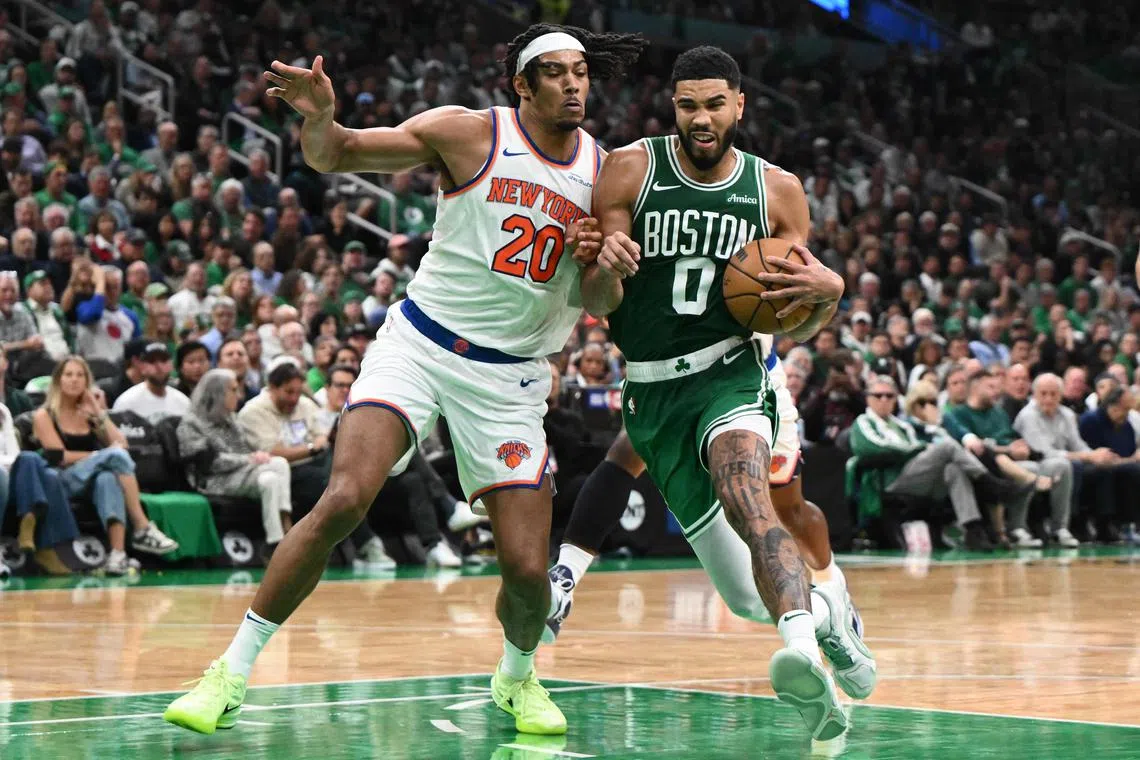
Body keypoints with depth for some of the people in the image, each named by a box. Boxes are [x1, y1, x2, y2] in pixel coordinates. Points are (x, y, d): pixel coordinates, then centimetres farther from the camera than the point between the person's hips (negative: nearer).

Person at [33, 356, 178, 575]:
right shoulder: (45, 415, 7)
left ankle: (118, 553, -57)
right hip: (63, 482, -4)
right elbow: (59, 457, -8)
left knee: (108, 478, -38)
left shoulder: (88, 414, 20)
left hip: (95, 481, 4)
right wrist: (100, 456, -9)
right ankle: (143, 528, -38)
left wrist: (99, 413, 3)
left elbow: (122, 444, 6)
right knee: (116, 455, -30)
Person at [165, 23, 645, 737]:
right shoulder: (469, 133, -5)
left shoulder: (606, 171, 4)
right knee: (344, 499, -23)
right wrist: (319, 116, -25)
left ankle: (517, 676, 30)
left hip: (510, 376, 3)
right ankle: (233, 671, -13)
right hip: (420, 346, -2)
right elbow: (336, 154, -2)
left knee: (528, 570, -5)